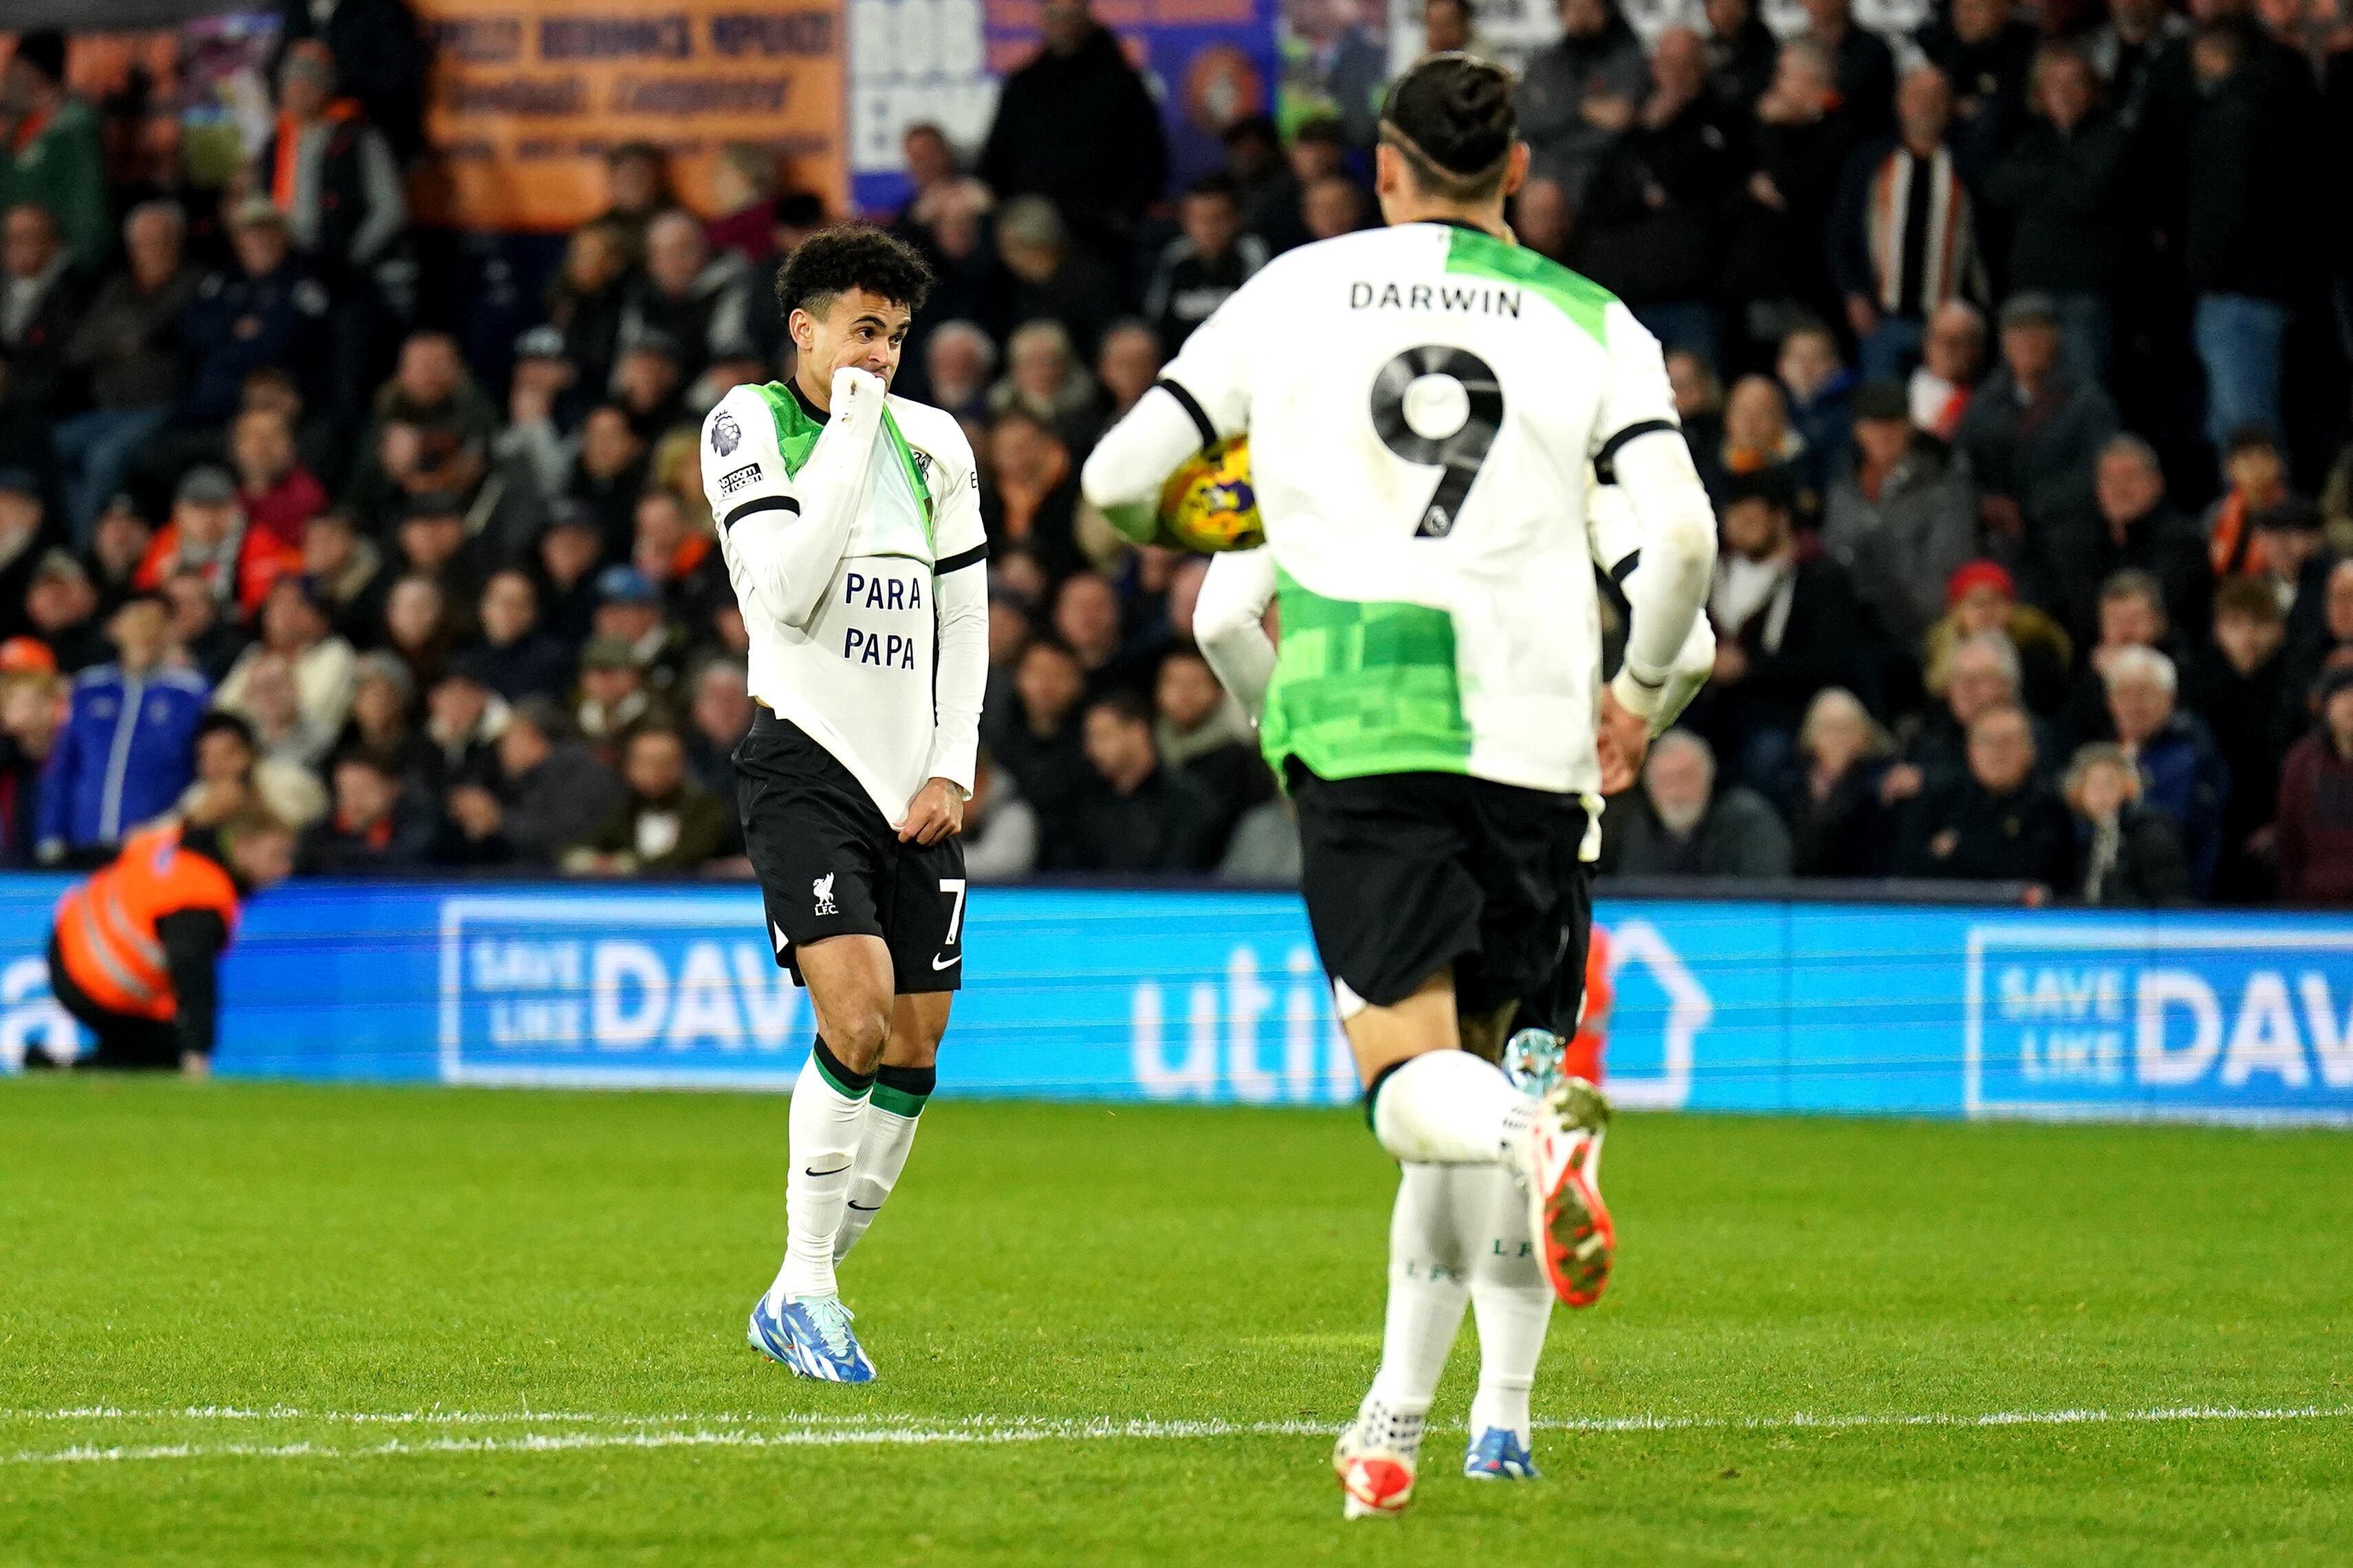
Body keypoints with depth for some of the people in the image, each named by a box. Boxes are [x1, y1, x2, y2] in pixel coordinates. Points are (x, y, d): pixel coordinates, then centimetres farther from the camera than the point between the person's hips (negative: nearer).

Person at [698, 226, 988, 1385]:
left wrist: (953, 766, 4)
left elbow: (964, 615, 15)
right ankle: (804, 1283, -10)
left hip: (914, 779, 6)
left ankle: (801, 1299, 16)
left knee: (914, 1048, 3)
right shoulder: (748, 425, -3)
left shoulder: (933, 444, 11)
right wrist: (850, 433, -15)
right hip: (804, 759, -6)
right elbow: (785, 590, -17)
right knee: (855, 1012, -22)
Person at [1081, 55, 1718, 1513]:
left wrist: (1184, 519, 36)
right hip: (1531, 733, 1)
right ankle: (1396, 1425, 12)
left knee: (1414, 1083, -7)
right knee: (1465, 1067, 14)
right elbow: (1682, 534, -2)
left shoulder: (1298, 290, 12)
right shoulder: (1593, 323, 11)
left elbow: (1118, 479, 12)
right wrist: (1638, 696, 15)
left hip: (1356, 725, -1)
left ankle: (1540, 1133, -43)